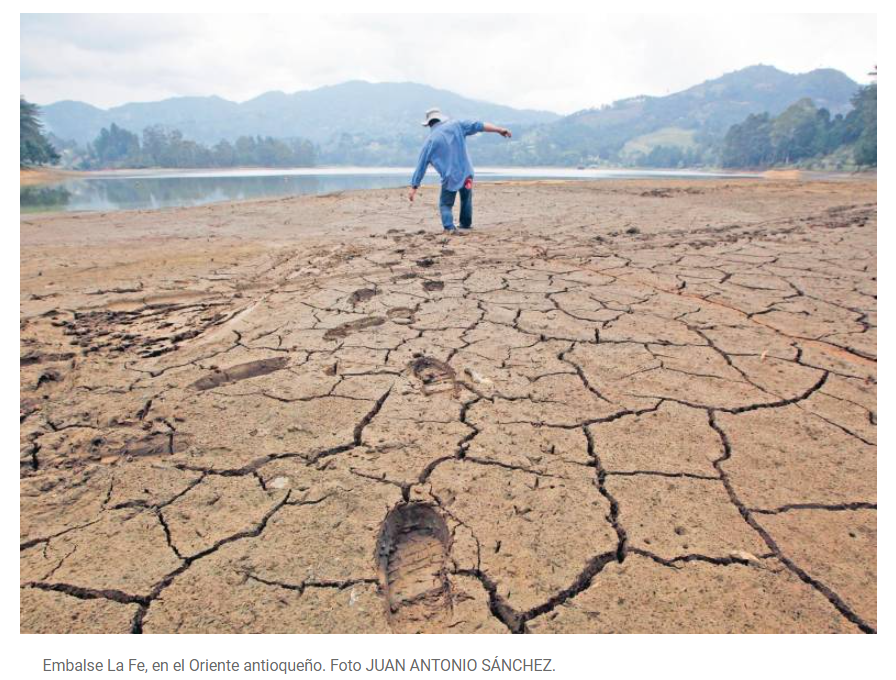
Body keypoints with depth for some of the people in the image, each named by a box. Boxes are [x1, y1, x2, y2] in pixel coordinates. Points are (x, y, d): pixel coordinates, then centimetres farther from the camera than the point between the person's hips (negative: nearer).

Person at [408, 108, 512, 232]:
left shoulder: (430, 141, 2)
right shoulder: (456, 125, 5)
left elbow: (421, 165, 2)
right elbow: (478, 126, 3)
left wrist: (414, 186, 4)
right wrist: (499, 129, 7)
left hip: (449, 178, -2)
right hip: (466, 173, 3)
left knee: (445, 203, 11)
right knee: (466, 199, 25)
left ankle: (449, 227, -11)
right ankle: (466, 224, 39)